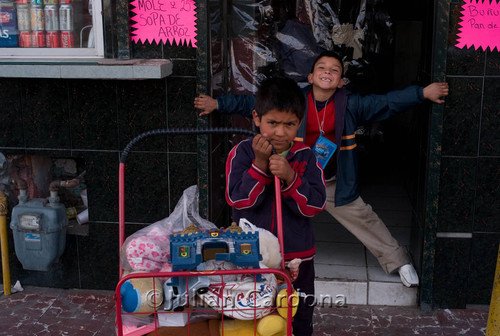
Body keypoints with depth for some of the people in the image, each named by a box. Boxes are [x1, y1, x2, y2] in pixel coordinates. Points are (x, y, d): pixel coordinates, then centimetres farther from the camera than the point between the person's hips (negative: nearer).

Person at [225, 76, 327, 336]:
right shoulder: (242, 153, -9)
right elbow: (238, 199, -17)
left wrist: (289, 177, -27)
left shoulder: (306, 158, -6)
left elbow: (315, 205, -13)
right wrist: (260, 164, -25)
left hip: (297, 256, 1)